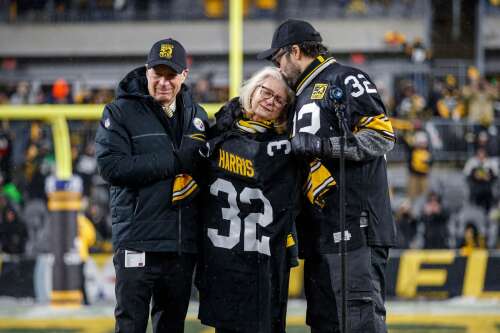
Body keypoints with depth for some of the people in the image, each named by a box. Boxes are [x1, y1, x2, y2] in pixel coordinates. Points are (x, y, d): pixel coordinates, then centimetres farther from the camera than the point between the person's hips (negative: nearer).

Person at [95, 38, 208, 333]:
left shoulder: (197, 116, 14)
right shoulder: (120, 112, -1)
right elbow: (111, 166, -15)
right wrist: (175, 161, -17)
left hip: (184, 243, 5)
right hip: (139, 240, -5)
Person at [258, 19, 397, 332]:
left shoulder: (346, 80, -2)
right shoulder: (303, 97, 26)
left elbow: (381, 136, -13)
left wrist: (320, 145, -15)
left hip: (354, 225, -10)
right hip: (319, 234, 10)